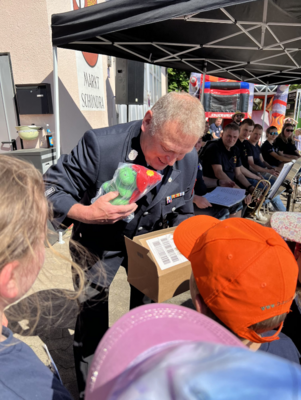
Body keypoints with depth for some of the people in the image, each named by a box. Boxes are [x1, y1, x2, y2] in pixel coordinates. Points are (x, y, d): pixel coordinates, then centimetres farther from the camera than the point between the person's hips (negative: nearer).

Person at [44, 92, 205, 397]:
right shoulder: (100, 145, -31)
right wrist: (87, 213, -39)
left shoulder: (188, 160, -17)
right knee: (92, 316, 4)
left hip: (149, 239, 4)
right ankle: (89, 388, 37)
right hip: (98, 242, -3)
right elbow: (50, 190, -23)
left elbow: (182, 211, 1)